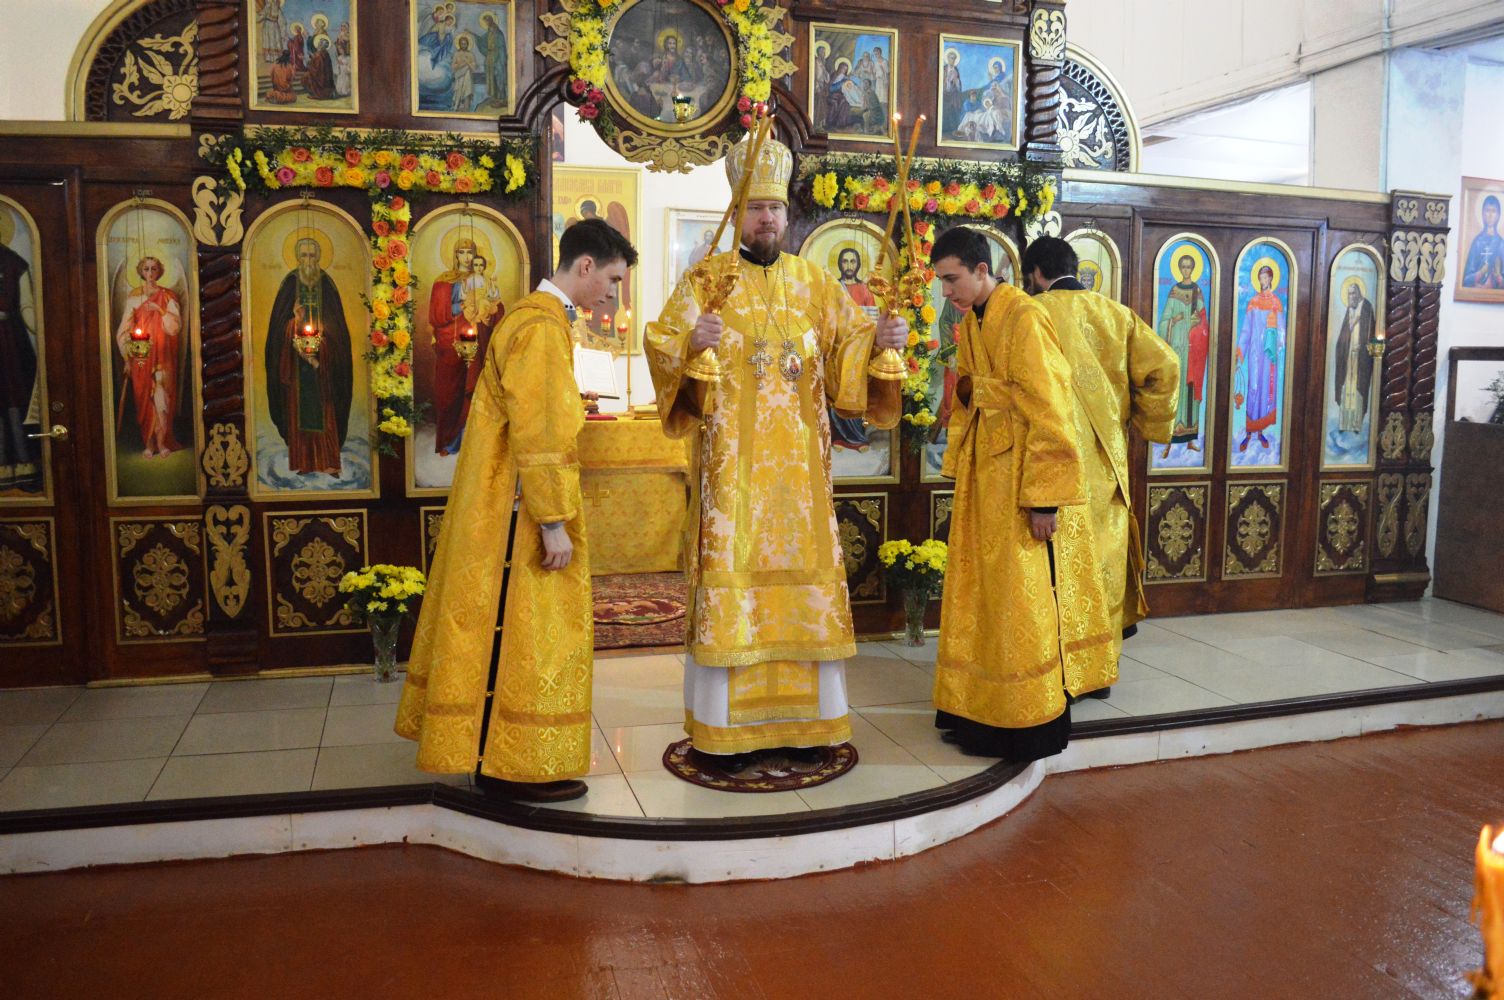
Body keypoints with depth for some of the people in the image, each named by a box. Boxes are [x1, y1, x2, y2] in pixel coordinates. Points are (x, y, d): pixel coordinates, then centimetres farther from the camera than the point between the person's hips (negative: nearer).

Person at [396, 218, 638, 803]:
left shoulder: (534, 317, 16)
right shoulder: (543, 326, -17)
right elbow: (538, 435, -23)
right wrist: (554, 522, -22)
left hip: (497, 506, 10)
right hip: (520, 512, -10)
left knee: (506, 628, 15)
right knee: (523, 630, -3)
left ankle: (492, 753, 26)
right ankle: (513, 765, 7)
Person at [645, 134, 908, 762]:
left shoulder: (815, 282, 12)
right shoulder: (707, 278, 3)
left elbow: (846, 343, 9)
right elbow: (659, 341, -5)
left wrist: (878, 340, -11)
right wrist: (691, 343, -25)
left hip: (798, 461, 3)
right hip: (730, 459, -3)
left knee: (803, 575, 5)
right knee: (729, 577, -3)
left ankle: (805, 715, 17)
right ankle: (724, 727, 7)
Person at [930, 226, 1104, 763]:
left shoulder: (1025, 319, -17)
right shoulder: (969, 325, 9)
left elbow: (1048, 414, -19)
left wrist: (1043, 498, -20)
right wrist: (959, 472, 13)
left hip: (1025, 482, -8)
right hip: (985, 480, 9)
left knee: (1022, 601, 0)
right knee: (983, 596, 12)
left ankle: (1030, 722, 13)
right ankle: (981, 712, 23)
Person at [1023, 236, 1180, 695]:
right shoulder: (1116, 313, 8)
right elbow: (1163, 365, 3)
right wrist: (1143, 423, 13)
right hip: (1107, 463, 5)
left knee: (1059, 560, 0)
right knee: (1103, 559, 12)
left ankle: (1061, 671, 4)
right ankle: (1101, 668, 19)